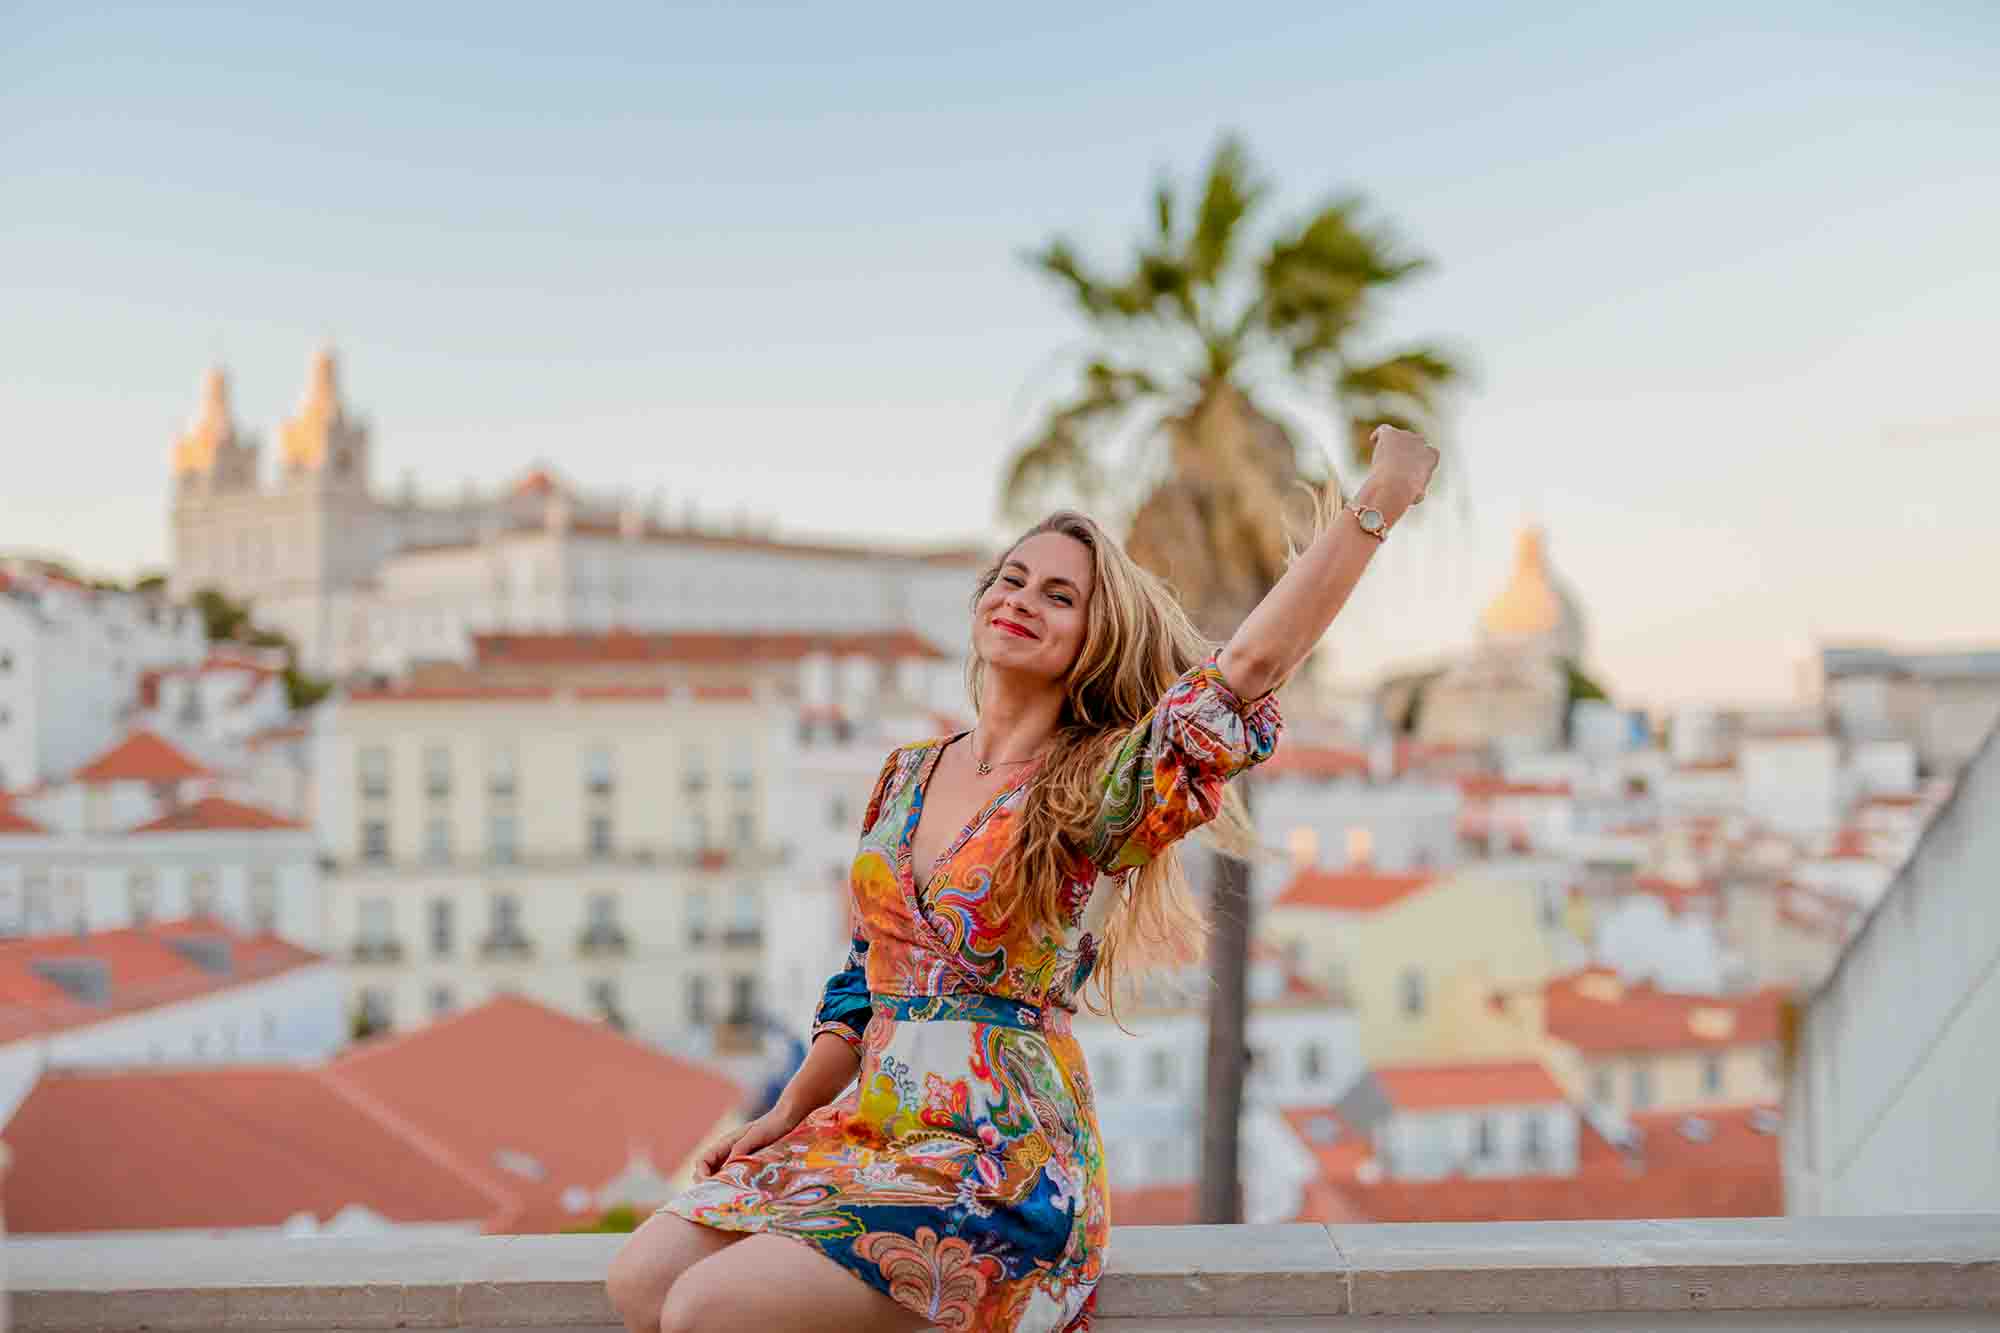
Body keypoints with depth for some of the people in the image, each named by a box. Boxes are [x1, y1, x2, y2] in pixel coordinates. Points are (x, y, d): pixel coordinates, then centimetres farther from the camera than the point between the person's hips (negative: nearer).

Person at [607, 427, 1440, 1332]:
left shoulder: (1100, 791, -7)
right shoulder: (909, 775, 12)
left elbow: (1248, 663, -20)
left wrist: (1377, 501, -20)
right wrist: (790, 1112, 12)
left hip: (1003, 1164, -6)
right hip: (866, 1128, 7)